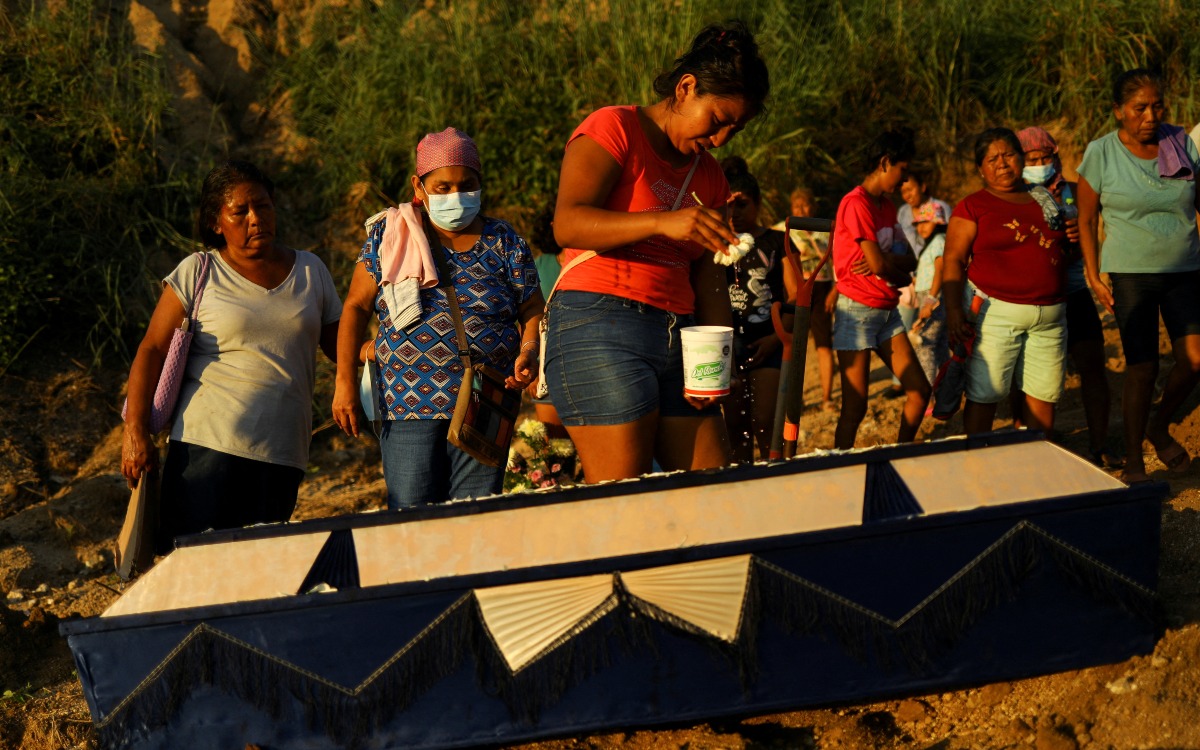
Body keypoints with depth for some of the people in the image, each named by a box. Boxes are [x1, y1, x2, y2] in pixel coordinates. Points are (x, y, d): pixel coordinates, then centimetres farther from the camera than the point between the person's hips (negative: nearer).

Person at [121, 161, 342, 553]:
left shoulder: (310, 271, 14)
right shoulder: (197, 273, 4)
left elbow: (339, 346, 17)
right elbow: (152, 350, 1)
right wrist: (135, 431, -8)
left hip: (281, 455, 3)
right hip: (207, 446, -3)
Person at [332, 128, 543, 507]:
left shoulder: (503, 241, 9)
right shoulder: (390, 235, 8)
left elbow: (533, 311, 8)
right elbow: (356, 306, 9)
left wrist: (530, 349, -14)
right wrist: (345, 380, 1)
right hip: (408, 406, 0)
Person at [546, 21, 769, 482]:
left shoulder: (708, 176, 22)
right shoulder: (614, 129, 0)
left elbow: (707, 277, 15)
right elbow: (568, 224, -16)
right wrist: (663, 222, -29)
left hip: (677, 338, 8)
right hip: (600, 329, -8)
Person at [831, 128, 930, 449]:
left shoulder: (887, 205, 15)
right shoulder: (856, 203, -14)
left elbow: (909, 261, 6)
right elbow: (878, 263, -19)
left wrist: (886, 262, -15)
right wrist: (901, 272, 1)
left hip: (887, 311, 9)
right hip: (858, 310, -9)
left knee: (919, 391, 6)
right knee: (855, 406, -7)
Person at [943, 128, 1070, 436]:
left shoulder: (1045, 199, 16)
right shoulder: (972, 207, 0)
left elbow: (1063, 248, 31)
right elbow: (953, 260, -6)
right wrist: (953, 312, -18)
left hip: (1050, 315, 5)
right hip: (996, 314, -5)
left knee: (1045, 393, 5)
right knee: (984, 394, -6)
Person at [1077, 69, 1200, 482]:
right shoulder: (1101, 153, -6)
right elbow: (1087, 221, 1)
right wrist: (1094, 279, -3)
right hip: (1131, 274, -3)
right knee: (1142, 368, -2)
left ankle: (1159, 425, 20)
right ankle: (1133, 461, 13)